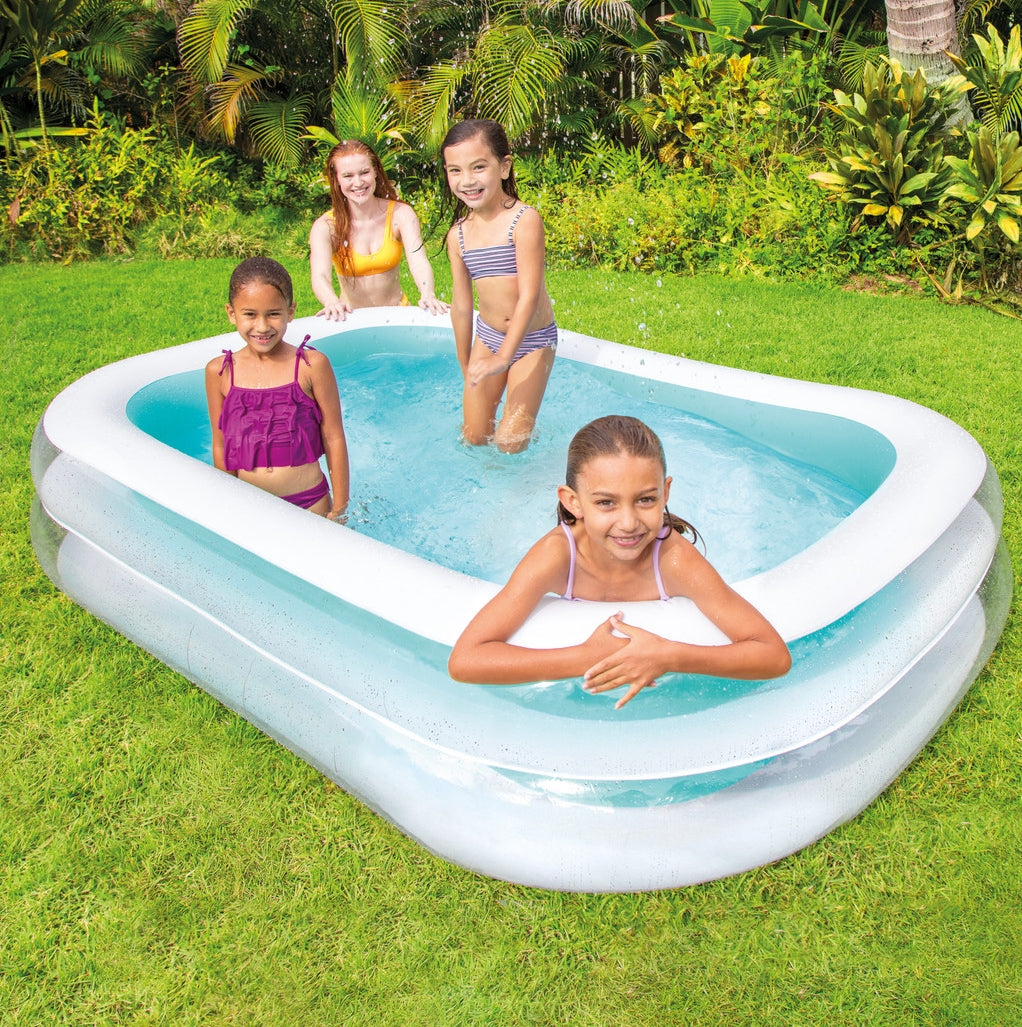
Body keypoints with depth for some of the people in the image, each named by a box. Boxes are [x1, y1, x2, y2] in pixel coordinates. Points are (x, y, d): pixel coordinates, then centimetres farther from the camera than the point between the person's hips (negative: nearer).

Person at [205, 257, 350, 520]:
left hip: (310, 503, -2)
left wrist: (339, 509, -1)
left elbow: (334, 439, -4)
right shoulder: (219, 372, -1)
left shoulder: (312, 365, -9)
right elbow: (221, 445, 7)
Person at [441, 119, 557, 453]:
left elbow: (529, 296, -23)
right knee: (474, 437, 6)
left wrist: (504, 356, -30)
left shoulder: (524, 220, -19)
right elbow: (461, 303, 6)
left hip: (532, 340, -5)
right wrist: (465, 367, 13)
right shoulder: (458, 234, -3)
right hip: (488, 338, 5)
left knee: (510, 443, -2)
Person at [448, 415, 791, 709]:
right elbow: (464, 661, -38)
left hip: (660, 692, 1)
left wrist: (669, 657, -43)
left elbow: (776, 656, -30)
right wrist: (589, 658, -41)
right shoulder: (558, 554, -31)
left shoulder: (674, 559, -31)